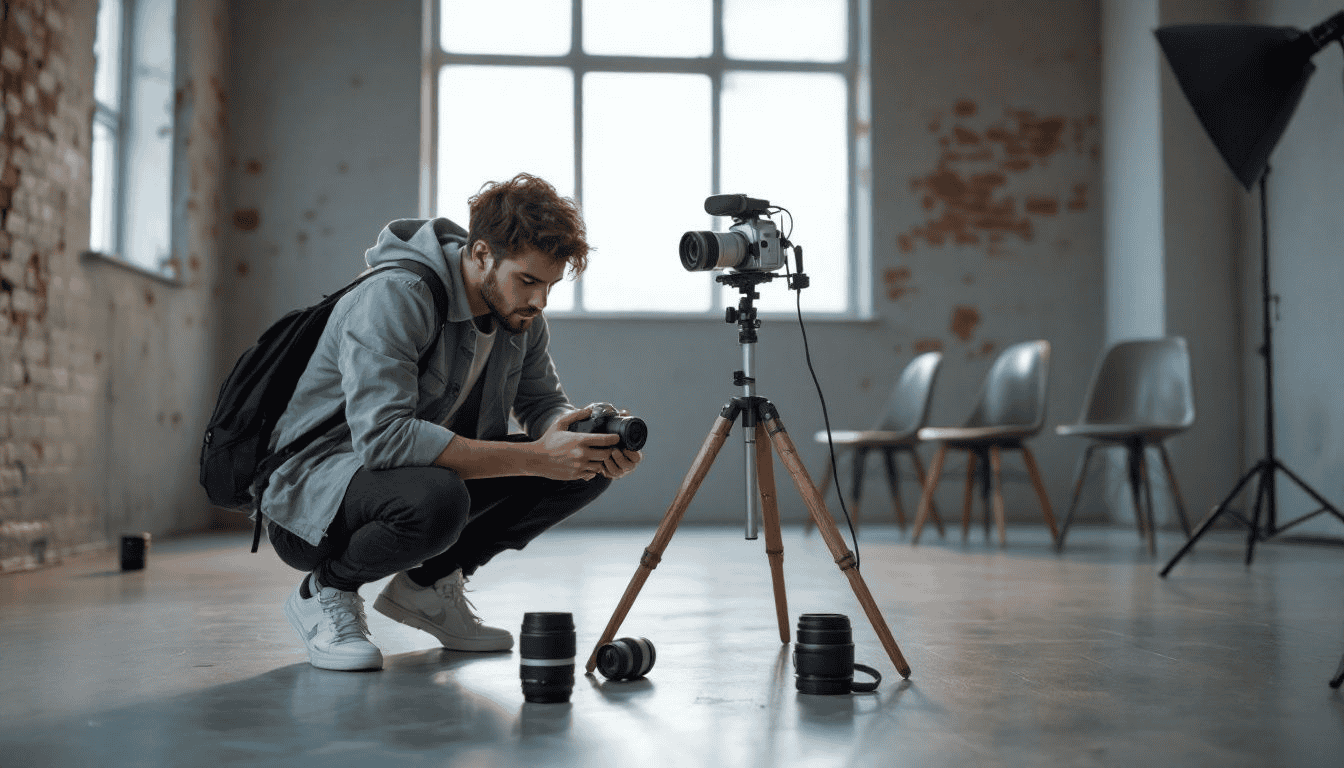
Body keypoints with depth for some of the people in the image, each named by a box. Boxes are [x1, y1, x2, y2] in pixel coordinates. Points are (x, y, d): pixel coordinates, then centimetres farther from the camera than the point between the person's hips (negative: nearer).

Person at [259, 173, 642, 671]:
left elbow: (544, 402, 5)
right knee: (435, 498, -41)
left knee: (584, 468, -8)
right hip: (312, 490, -7)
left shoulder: (520, 312, -2)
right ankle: (324, 591, -7)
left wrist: (594, 440, -21)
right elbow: (383, 436, -37)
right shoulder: (393, 297, -26)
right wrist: (535, 457, -38)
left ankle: (429, 583, 5)